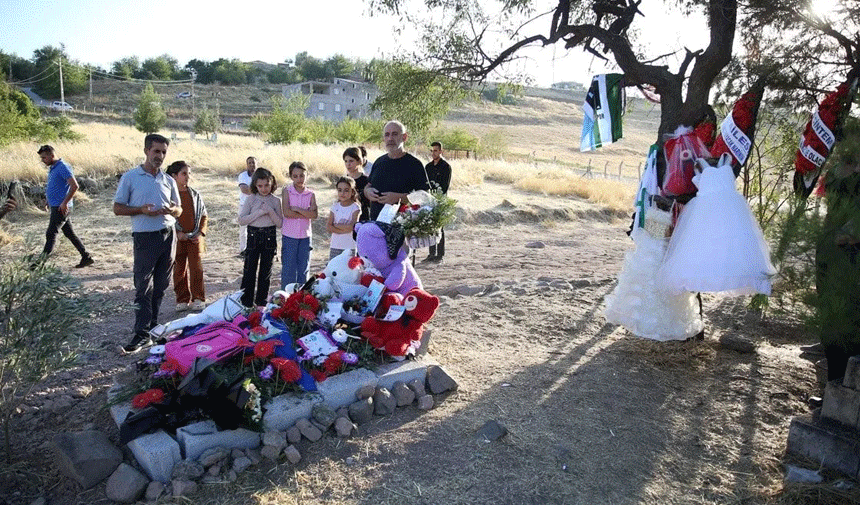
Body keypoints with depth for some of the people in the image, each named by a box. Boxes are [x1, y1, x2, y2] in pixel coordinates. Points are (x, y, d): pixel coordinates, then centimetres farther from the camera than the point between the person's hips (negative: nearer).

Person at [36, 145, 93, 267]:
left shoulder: (62, 167, -13)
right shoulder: (52, 168, 16)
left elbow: (74, 186, -21)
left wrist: (64, 203, -22)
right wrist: (49, 203, 20)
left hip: (61, 208, -10)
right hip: (55, 207, 10)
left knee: (50, 234, -8)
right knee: (70, 234, 10)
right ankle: (86, 257, 13)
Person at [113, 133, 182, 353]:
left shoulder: (169, 180, 11)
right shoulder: (130, 177, 0)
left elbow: (179, 210, 17)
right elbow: (118, 208, 0)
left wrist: (171, 210, -7)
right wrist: (141, 210, -17)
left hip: (168, 235, 4)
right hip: (145, 238, -4)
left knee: (160, 285, 10)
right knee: (143, 288, -5)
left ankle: (152, 325, 22)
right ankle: (142, 333, -2)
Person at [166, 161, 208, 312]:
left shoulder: (195, 195, 5)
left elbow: (204, 216, 10)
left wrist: (200, 233, -2)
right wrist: (177, 233, -13)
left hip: (195, 238, 2)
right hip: (178, 239, -2)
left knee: (196, 268, 0)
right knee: (179, 270, 7)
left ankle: (198, 299, 11)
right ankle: (182, 300, 18)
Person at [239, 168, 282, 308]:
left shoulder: (275, 201, 3)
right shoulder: (251, 199, 1)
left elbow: (280, 223, 0)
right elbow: (241, 220, -7)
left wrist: (270, 211, -15)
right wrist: (259, 212, -15)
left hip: (270, 237, 1)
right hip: (253, 235, -1)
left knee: (266, 270, 8)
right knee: (249, 270, -1)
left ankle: (262, 301, 20)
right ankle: (246, 302, 8)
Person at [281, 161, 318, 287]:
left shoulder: (310, 194, 3)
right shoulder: (287, 191, -2)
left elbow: (314, 214, -11)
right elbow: (286, 213, -15)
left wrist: (297, 209, -17)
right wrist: (306, 214, -12)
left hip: (305, 235, 2)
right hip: (289, 234, -2)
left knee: (303, 267, 9)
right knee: (288, 267, 2)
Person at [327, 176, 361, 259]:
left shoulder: (355, 207, -5)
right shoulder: (335, 206, 6)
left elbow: (351, 227, -18)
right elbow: (328, 226, -2)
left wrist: (335, 225, -9)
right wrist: (343, 228, -16)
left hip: (350, 247, -4)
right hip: (335, 246, 4)